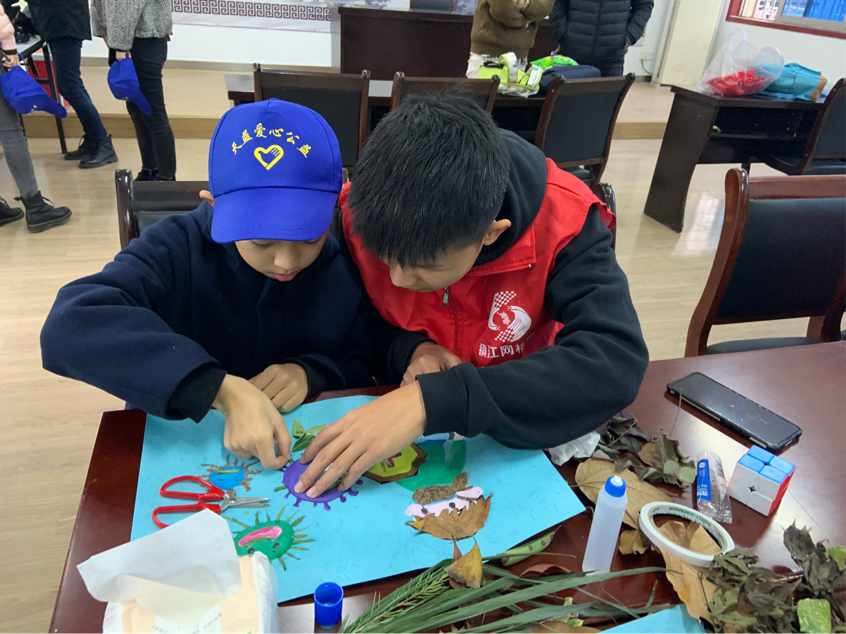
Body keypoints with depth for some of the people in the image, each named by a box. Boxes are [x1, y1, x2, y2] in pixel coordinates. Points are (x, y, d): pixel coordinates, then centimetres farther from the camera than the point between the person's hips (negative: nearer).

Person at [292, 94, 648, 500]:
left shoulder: (562, 220, -24)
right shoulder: (363, 211, -17)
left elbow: (617, 361, -35)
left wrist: (433, 401, -42)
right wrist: (406, 350, -23)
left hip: (520, 428, 1)